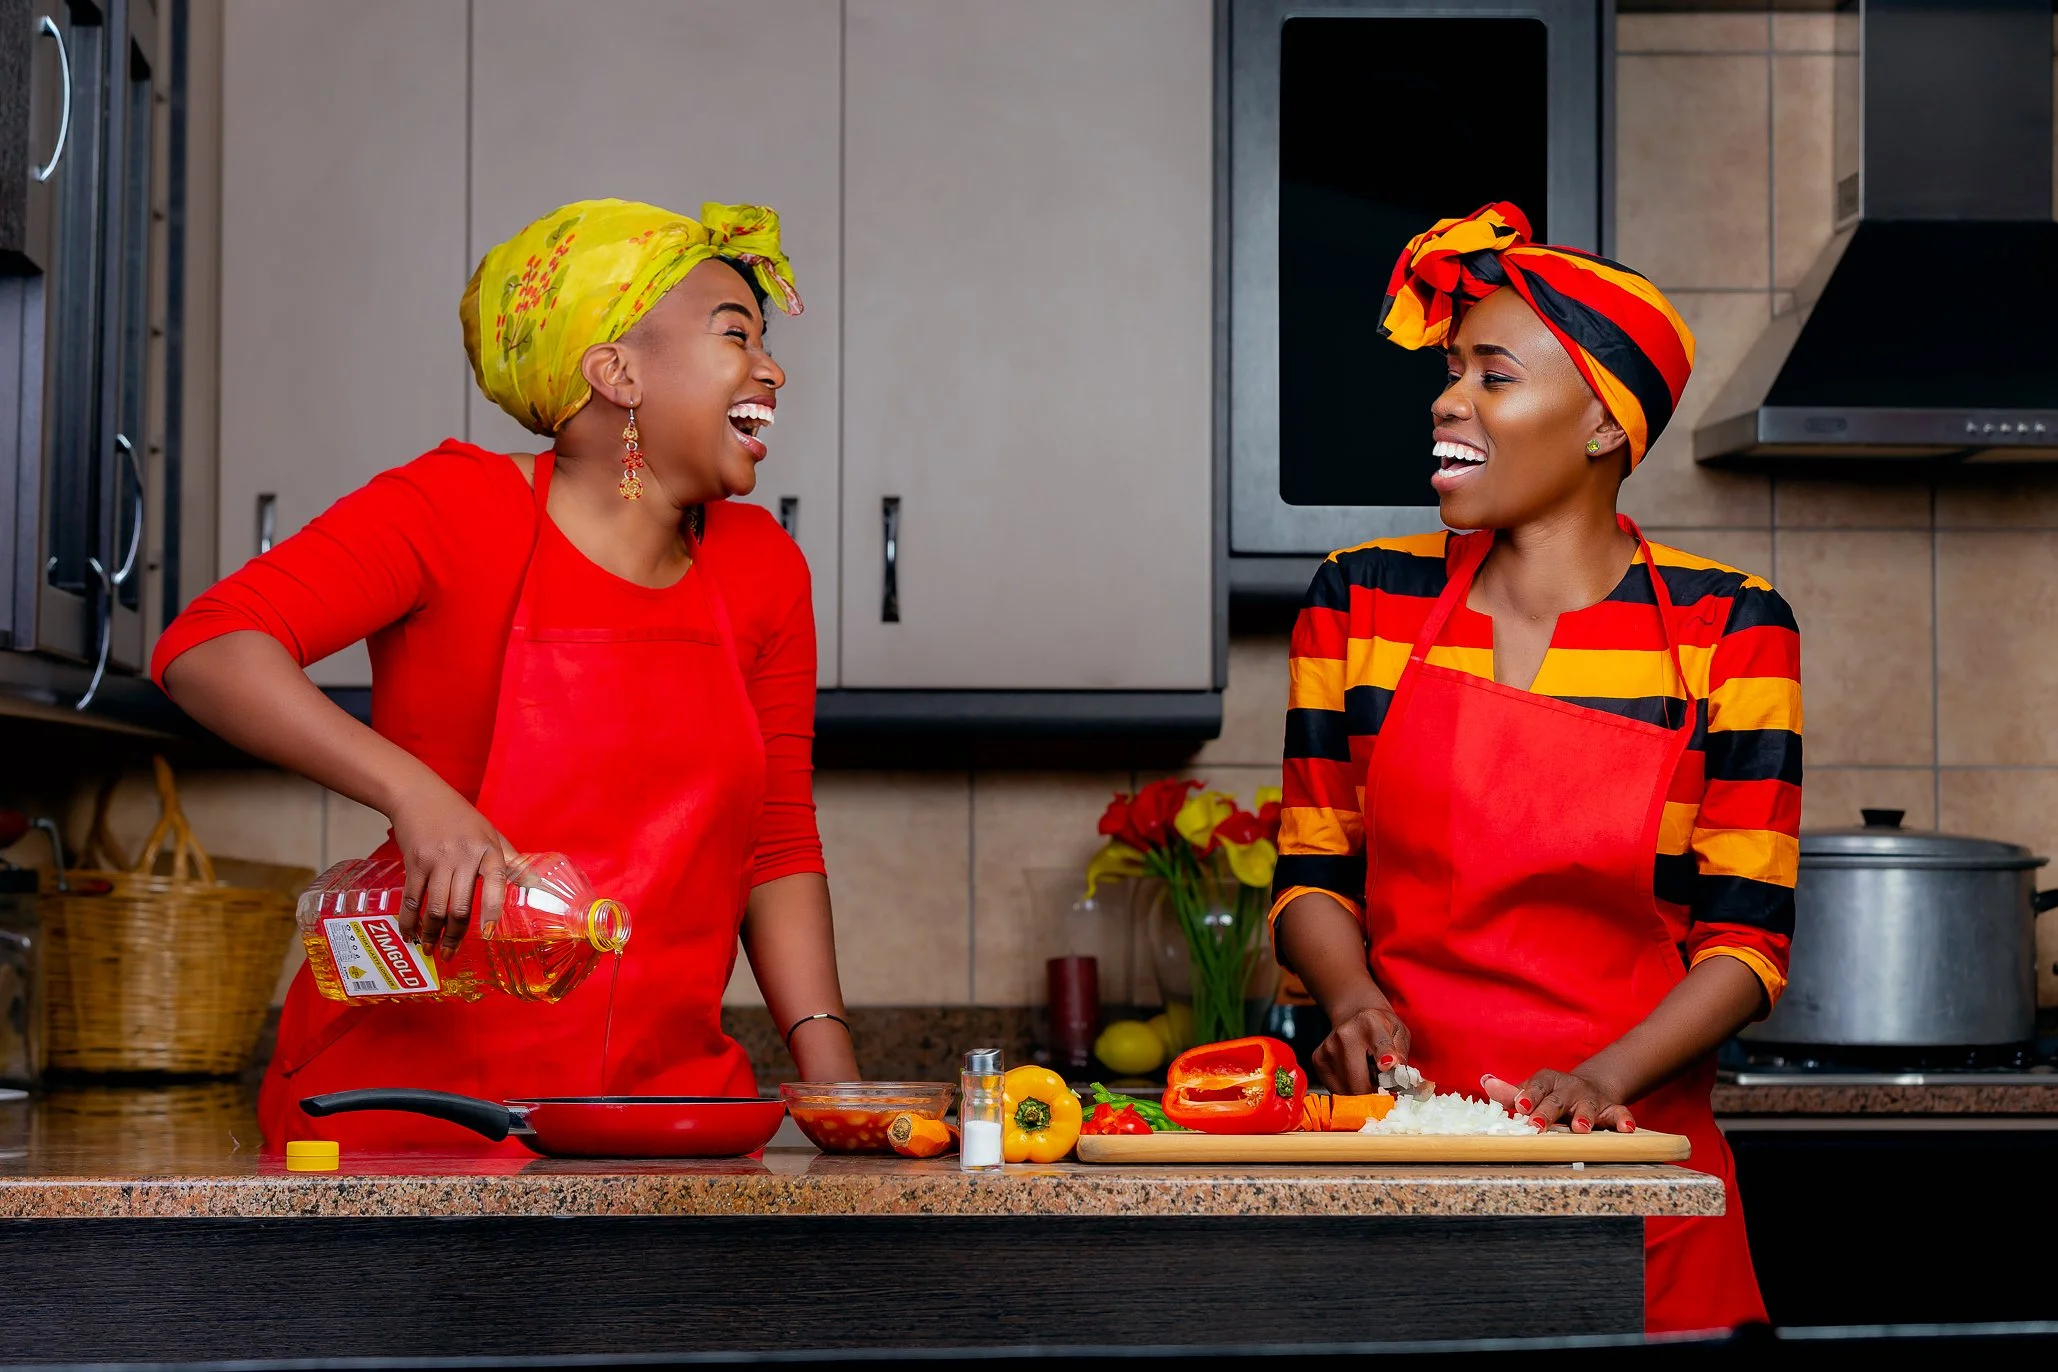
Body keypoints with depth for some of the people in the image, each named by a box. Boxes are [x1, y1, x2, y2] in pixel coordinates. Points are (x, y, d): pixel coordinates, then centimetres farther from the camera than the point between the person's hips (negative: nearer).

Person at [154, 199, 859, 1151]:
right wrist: (413, 792, -30)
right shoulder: (458, 509, -5)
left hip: (665, 1088, 4)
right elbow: (206, 651, -16)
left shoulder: (761, 569, 10)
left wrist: (829, 1072, 2)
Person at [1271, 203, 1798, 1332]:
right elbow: (1314, 870, 9)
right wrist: (1353, 997, -10)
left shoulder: (1727, 629, -2)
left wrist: (1608, 1077, -17)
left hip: (1634, 1175, -1)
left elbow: (1745, 935, -3)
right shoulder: (1360, 602, 3)